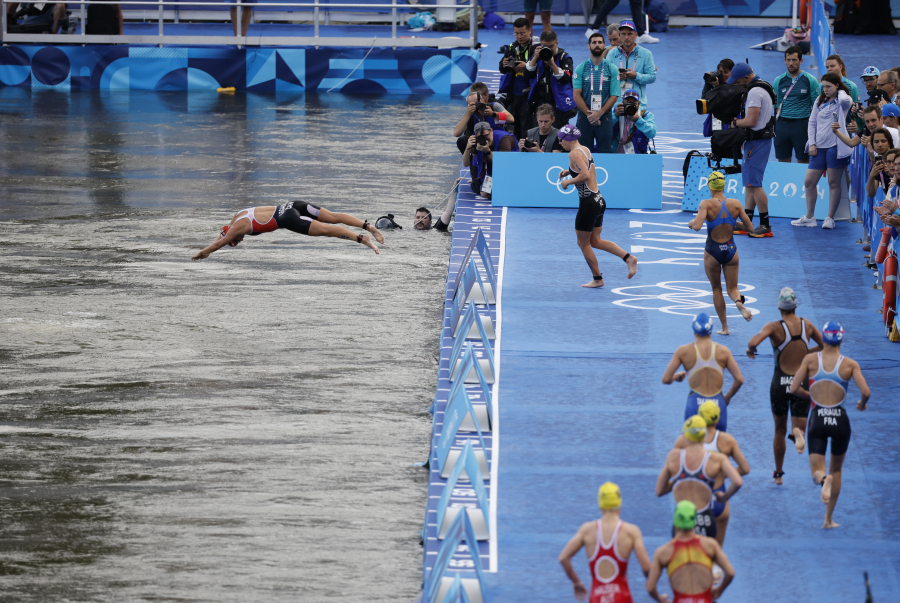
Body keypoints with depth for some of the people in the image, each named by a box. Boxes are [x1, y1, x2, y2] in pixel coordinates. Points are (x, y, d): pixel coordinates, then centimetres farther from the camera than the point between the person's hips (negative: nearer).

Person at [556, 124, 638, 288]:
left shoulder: (574, 154, -16)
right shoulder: (585, 150, 12)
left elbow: (585, 176, -28)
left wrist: (568, 182, -14)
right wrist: (569, 172, 18)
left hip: (588, 203, -9)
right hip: (599, 200, 9)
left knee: (583, 243, 6)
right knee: (596, 241, 15)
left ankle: (597, 279, 13)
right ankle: (629, 258, 3)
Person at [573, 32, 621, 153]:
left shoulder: (612, 69, 5)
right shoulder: (580, 69, 5)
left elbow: (614, 96, 1)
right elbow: (576, 95, 0)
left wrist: (599, 113, -11)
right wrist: (589, 114, -11)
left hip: (604, 116, 0)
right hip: (584, 117, 0)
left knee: (605, 152, -5)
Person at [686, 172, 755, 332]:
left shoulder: (707, 204, -16)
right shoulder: (735, 204, -6)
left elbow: (697, 226, -29)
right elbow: (750, 228, 0)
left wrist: (691, 223, -6)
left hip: (712, 252, -2)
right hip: (730, 251, 2)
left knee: (716, 289, 18)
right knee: (732, 288, 13)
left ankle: (724, 326, 20)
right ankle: (739, 301, -23)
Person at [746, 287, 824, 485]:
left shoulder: (774, 327, -11)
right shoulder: (807, 325, 1)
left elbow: (753, 342, -28)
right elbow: (824, 346, 15)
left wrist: (750, 350, -6)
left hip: (780, 384, -1)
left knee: (779, 431, 20)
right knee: (799, 429, 1)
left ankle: (778, 474, 27)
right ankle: (798, 433, -37)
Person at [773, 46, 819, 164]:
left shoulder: (810, 80, 0)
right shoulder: (778, 81, 8)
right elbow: (776, 106, 10)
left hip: (802, 125, -3)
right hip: (782, 124, 3)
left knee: (803, 161, -1)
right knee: (782, 160, 5)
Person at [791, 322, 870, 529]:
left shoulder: (811, 360, -1)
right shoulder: (850, 364, -3)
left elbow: (794, 389, -2)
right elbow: (865, 392, -13)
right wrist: (862, 404, 10)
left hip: (817, 419, 0)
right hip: (839, 419, 0)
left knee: (816, 472, 4)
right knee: (836, 469, 21)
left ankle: (823, 479, -35)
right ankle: (829, 518, 18)